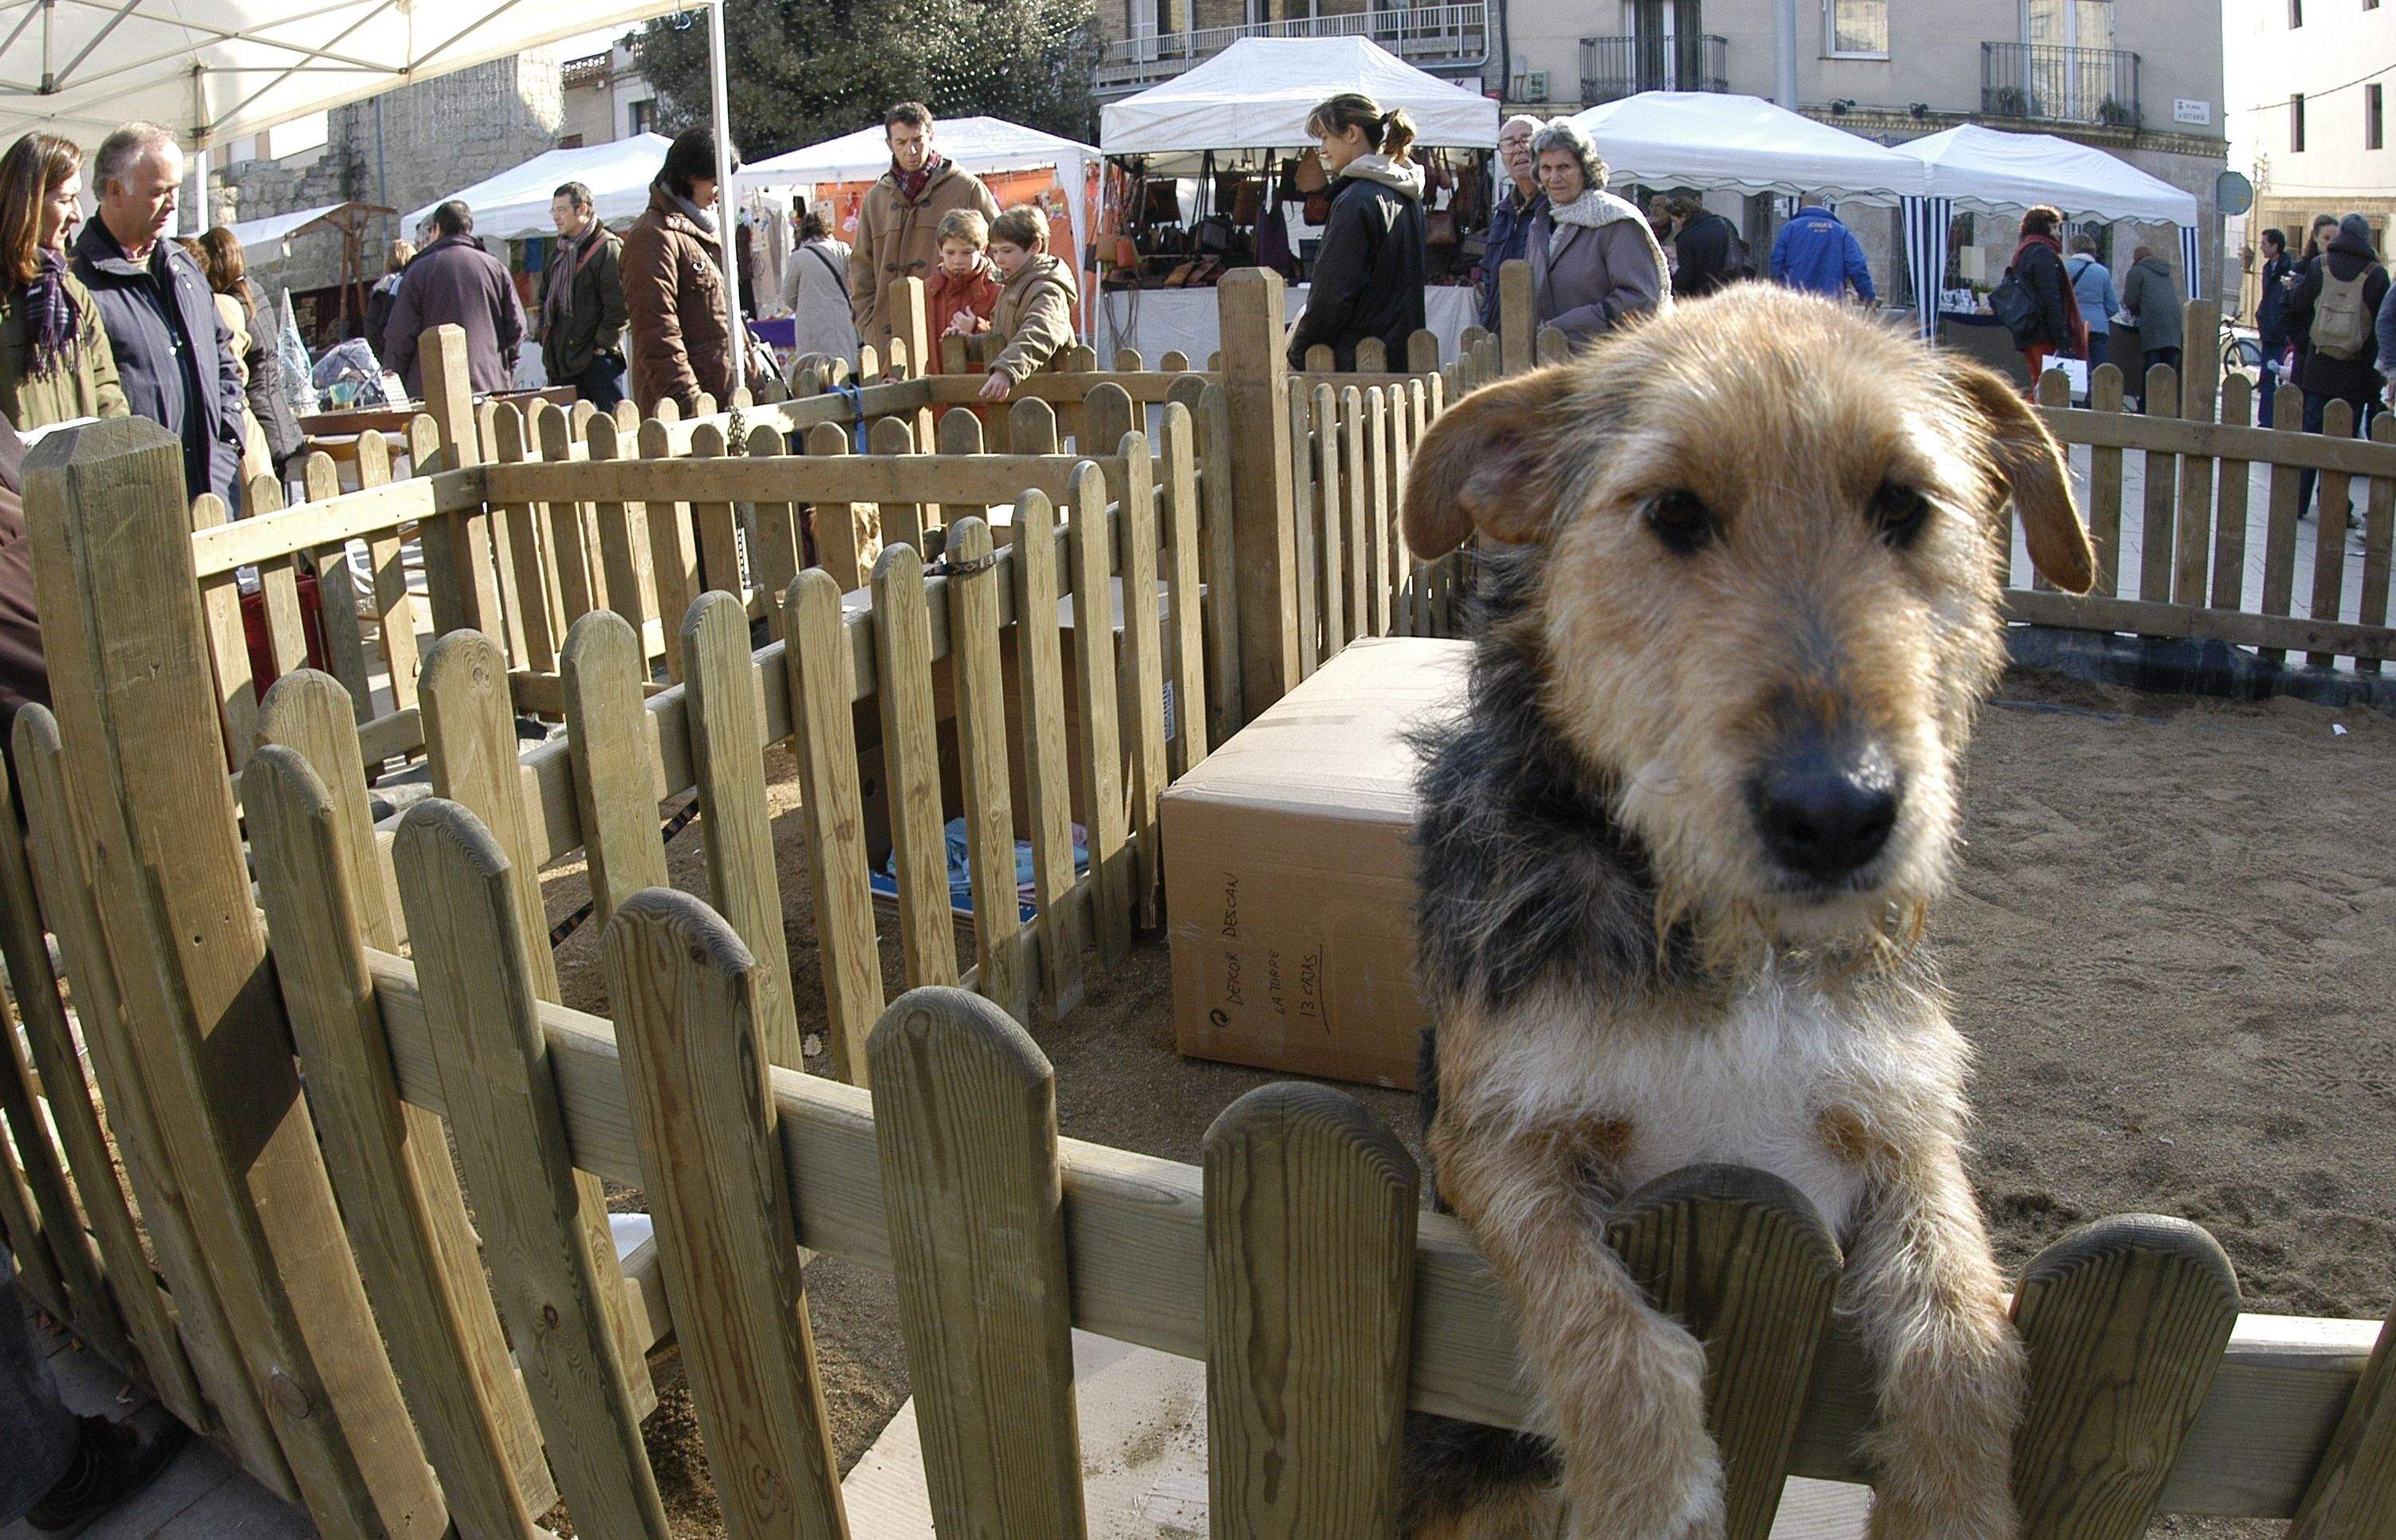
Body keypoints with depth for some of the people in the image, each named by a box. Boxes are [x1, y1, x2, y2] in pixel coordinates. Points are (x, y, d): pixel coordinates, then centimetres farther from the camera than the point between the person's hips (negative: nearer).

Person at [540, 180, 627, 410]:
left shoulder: (608, 249, -7)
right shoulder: (559, 253, 18)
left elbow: (619, 306, -13)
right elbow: (546, 298, 26)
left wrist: (602, 345, -14)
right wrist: (546, 340, 14)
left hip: (598, 358, -7)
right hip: (561, 359, 8)